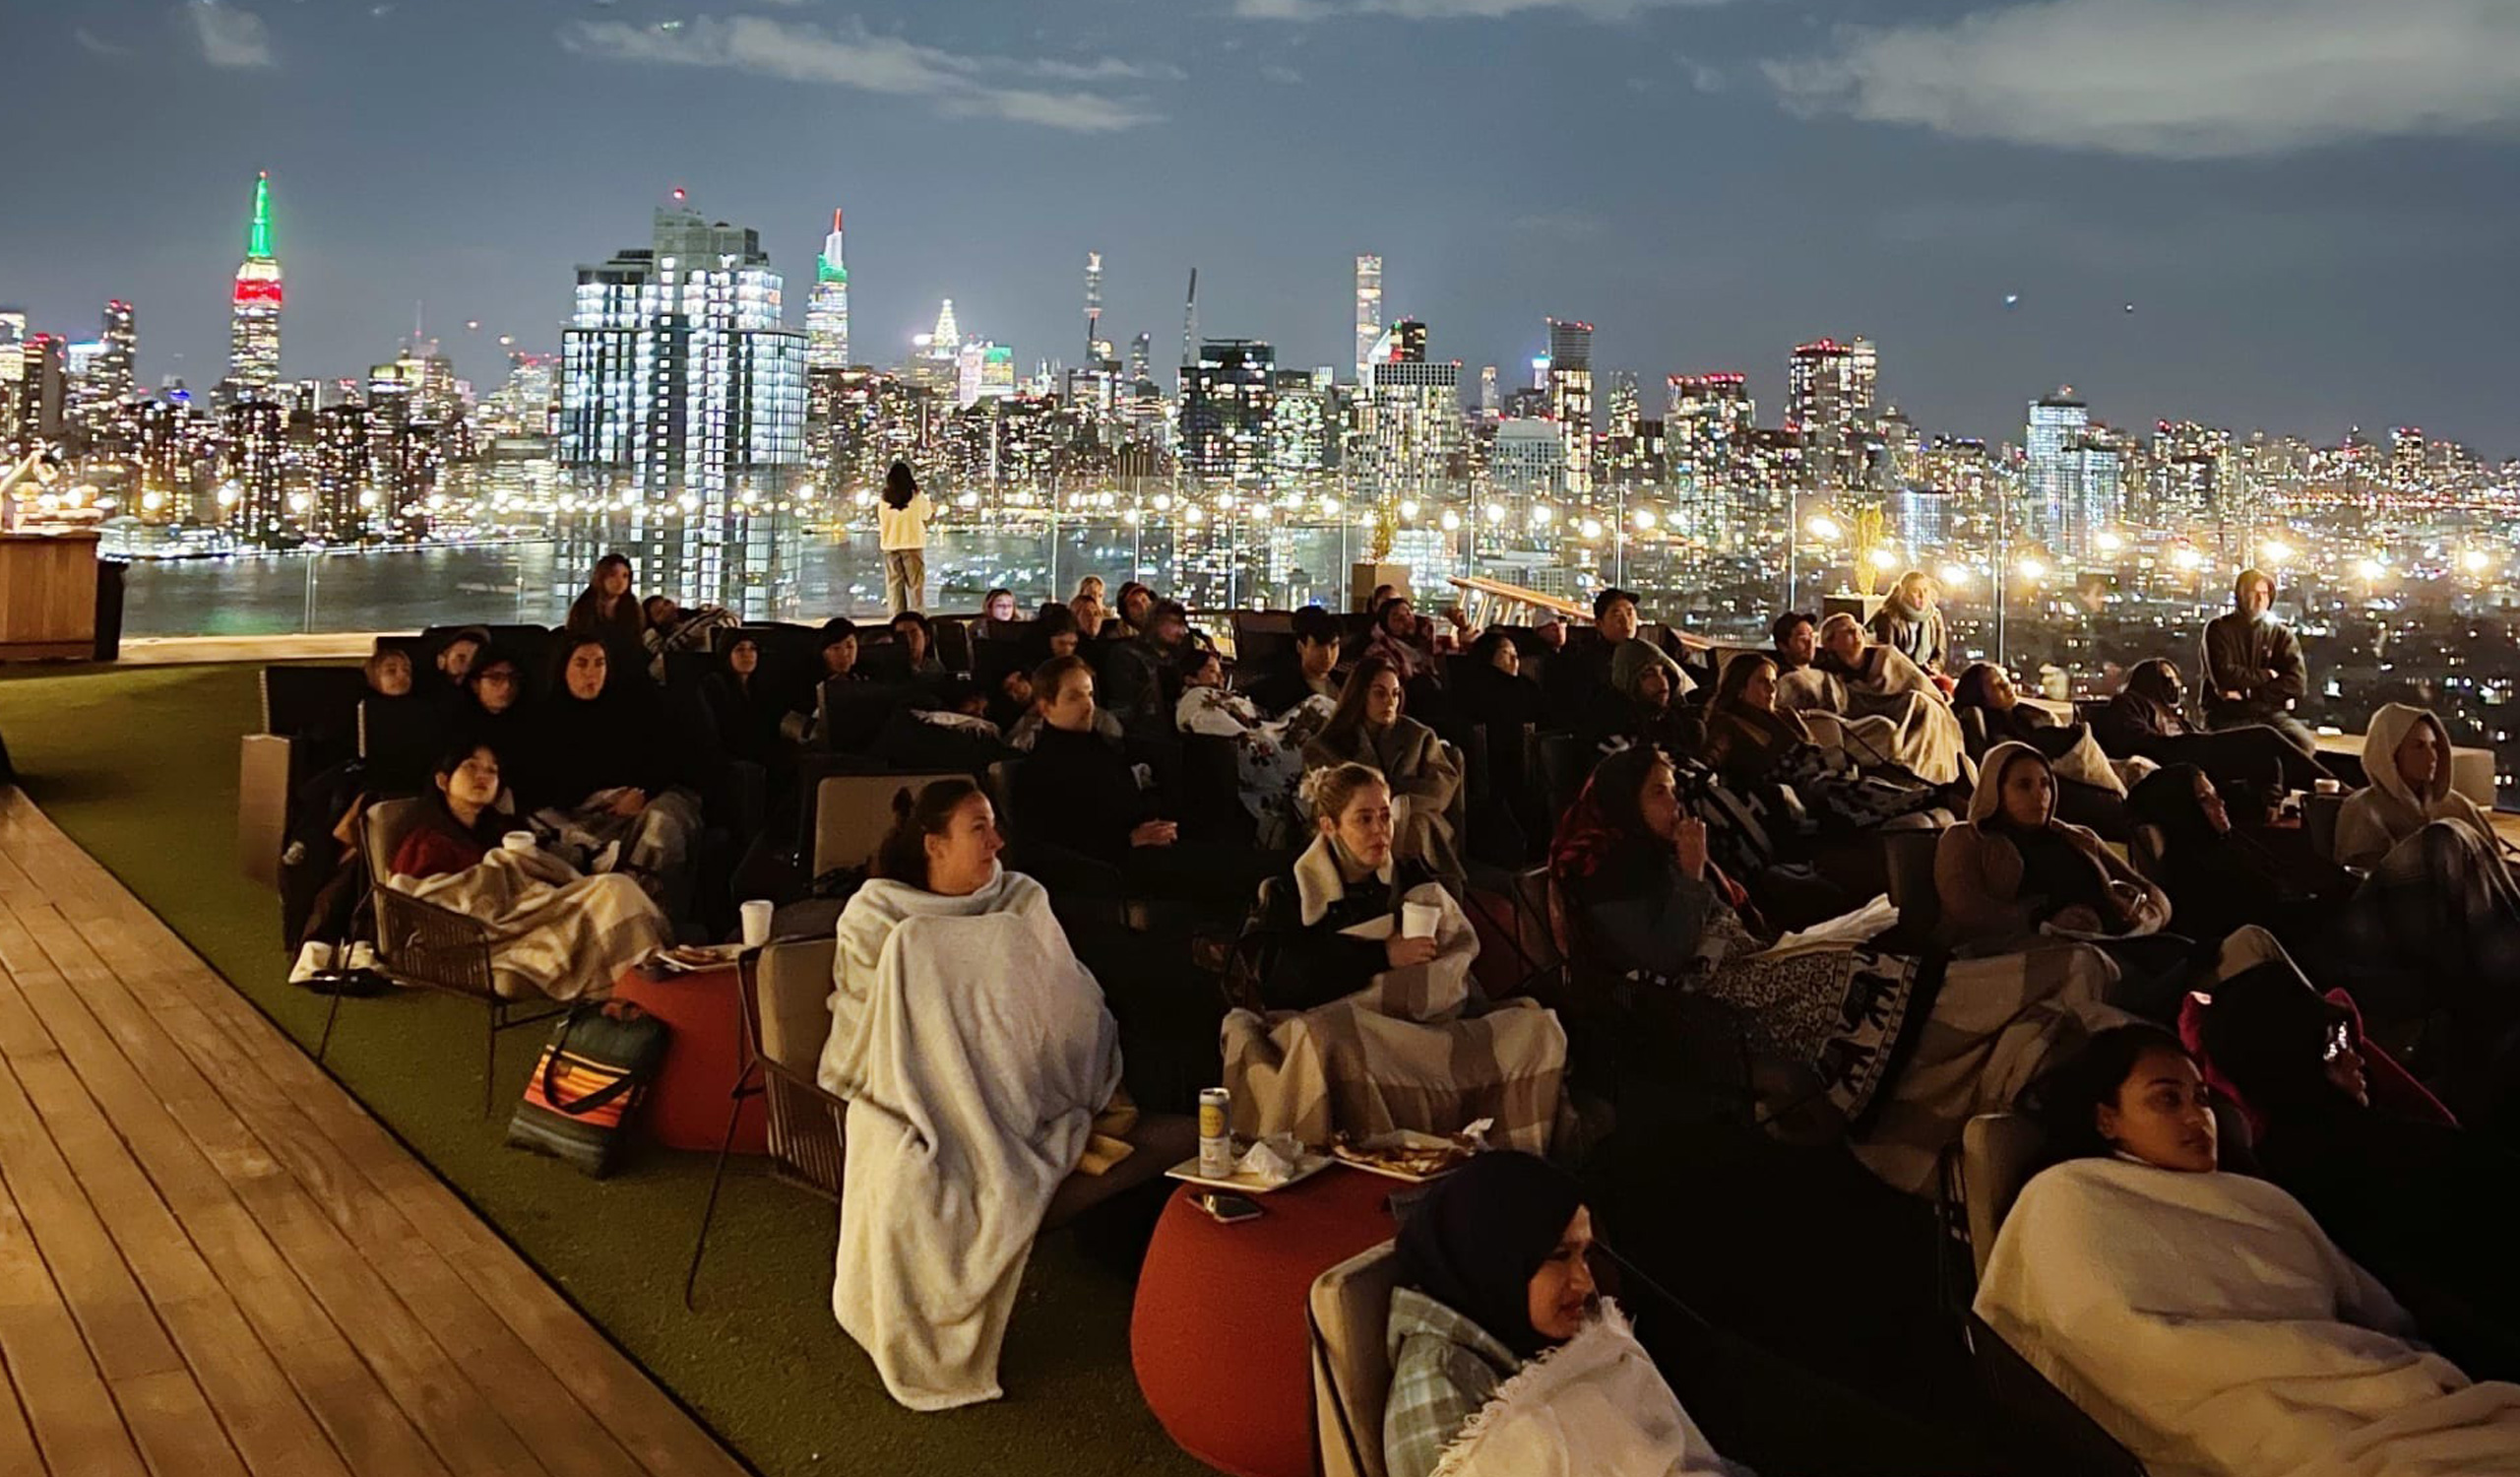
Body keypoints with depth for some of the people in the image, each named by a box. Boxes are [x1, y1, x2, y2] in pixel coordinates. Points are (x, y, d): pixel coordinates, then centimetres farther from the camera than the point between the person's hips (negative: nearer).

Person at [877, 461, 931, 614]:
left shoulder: (883, 500, 0)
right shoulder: (917, 497, -7)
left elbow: (880, 520, 6)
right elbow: (928, 515, 6)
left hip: (890, 546, 2)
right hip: (913, 544, -2)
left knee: (893, 584, 7)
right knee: (915, 584, 1)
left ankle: (897, 617, 6)